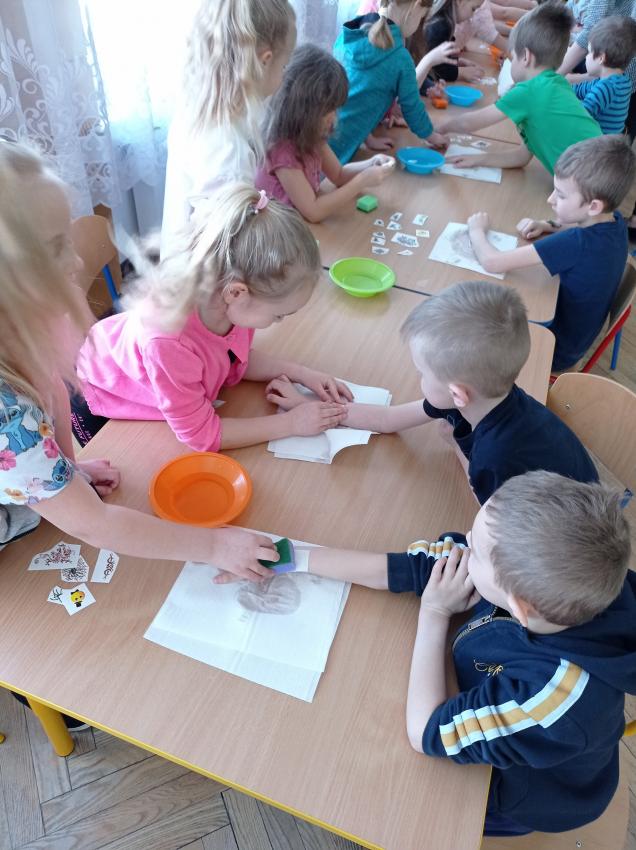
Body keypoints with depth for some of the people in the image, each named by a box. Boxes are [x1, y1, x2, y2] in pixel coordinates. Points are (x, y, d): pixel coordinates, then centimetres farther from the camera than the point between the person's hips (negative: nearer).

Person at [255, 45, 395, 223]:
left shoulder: (311, 136, 0)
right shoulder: (281, 149, -24)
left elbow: (339, 175, 13)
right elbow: (313, 211, -25)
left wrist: (370, 164, -6)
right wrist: (362, 181, -22)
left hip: (305, 224, 8)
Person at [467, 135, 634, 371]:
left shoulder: (577, 243, -36)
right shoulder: (615, 221, -12)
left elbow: (492, 262, -37)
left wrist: (476, 229, -17)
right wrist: (547, 226, -5)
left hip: (556, 349, -7)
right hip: (578, 332, 8)